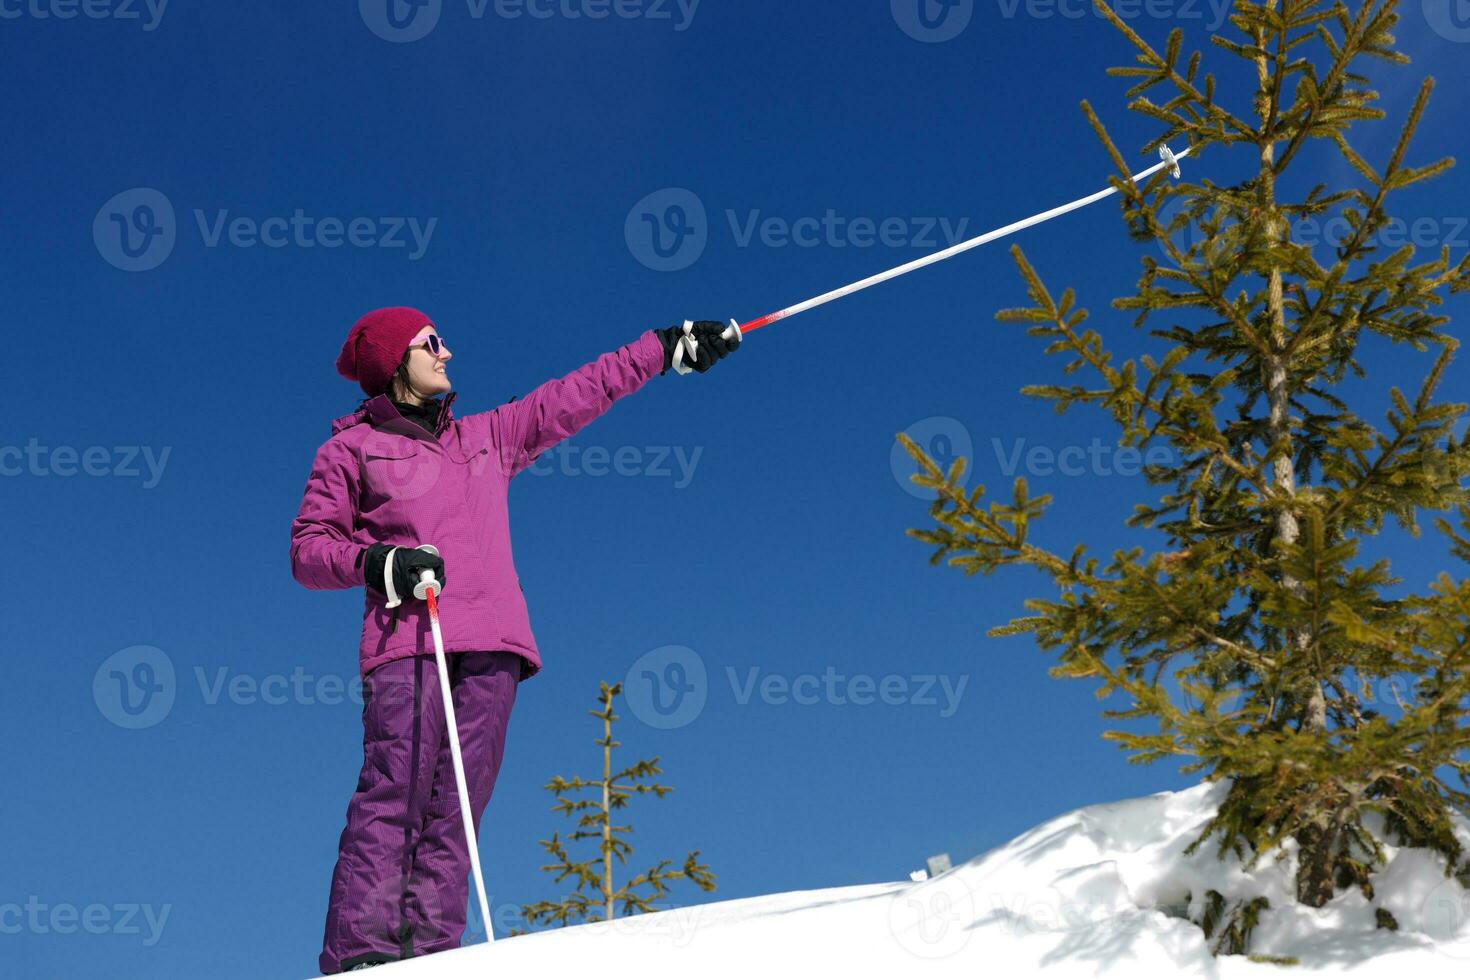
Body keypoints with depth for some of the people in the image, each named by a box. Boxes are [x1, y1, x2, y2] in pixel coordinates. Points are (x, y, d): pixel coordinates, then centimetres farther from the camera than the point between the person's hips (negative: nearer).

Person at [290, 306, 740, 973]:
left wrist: (668, 347, 34)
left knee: (455, 808, -7)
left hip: (489, 648, 4)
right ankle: (358, 956, -22)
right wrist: (379, 562, -10)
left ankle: (427, 954, -13)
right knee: (393, 796, -17)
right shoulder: (351, 449, 15)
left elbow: (575, 396, 32)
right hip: (406, 642, -4)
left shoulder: (487, 438, 28)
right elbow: (308, 550, 9)